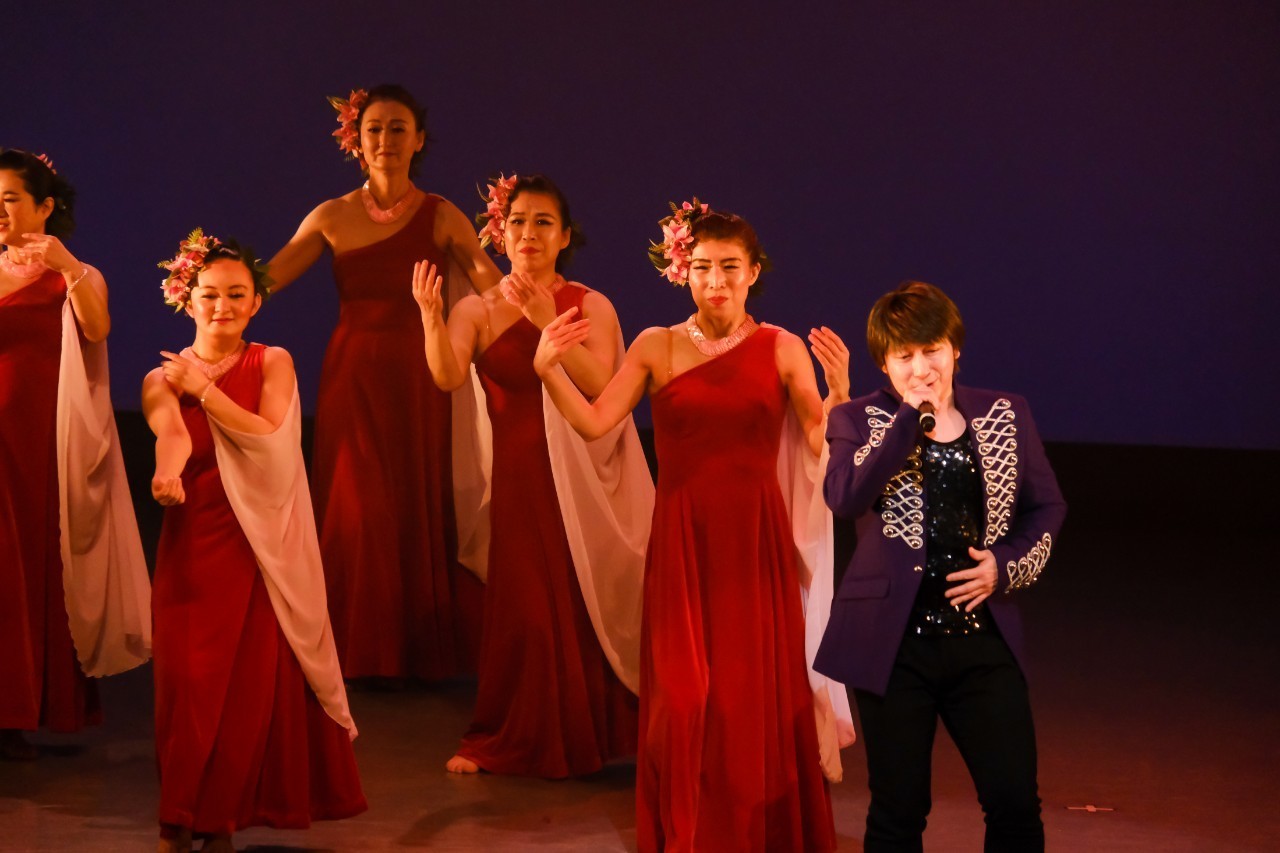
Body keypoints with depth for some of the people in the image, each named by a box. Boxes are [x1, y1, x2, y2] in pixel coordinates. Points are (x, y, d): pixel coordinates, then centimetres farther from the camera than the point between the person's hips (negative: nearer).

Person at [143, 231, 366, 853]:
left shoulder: (272, 364, 8)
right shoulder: (163, 379, 6)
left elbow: (270, 437, -9)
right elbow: (170, 433, -17)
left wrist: (204, 388, -12)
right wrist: (166, 473, -38)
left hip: (262, 547, 0)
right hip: (193, 545, 0)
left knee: (255, 681, -3)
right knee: (189, 680, -6)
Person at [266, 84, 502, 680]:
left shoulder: (441, 218, 0)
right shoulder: (332, 218, 4)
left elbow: (497, 290, -9)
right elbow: (263, 279, -1)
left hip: (419, 381, -1)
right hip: (354, 377, 1)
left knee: (418, 508, 3)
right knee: (357, 511, 0)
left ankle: (421, 651, 17)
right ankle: (364, 649, 13)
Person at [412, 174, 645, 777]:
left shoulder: (592, 307, 2)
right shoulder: (477, 310, 3)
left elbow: (599, 383, -15)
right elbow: (449, 377, -15)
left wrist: (548, 321, -23)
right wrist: (430, 316, -31)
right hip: (520, 476, 0)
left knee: (590, 604, 0)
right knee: (524, 607, 0)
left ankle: (595, 732, 17)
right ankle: (508, 742, 14)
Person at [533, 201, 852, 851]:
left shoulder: (782, 349, 2)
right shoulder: (656, 347, 4)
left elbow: (821, 445, -5)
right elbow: (594, 423, -4)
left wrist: (839, 389, -22)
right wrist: (548, 371, -17)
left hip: (757, 541, -1)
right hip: (682, 541, 1)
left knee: (757, 699, 3)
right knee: (683, 702, 3)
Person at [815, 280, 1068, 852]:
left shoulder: (1006, 415, 7)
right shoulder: (858, 420, 0)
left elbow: (1046, 508, 13)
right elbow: (845, 497, -20)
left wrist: (1007, 565, -5)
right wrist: (912, 416, -20)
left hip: (983, 638, 2)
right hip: (894, 643, -2)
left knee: (1015, 802, 0)